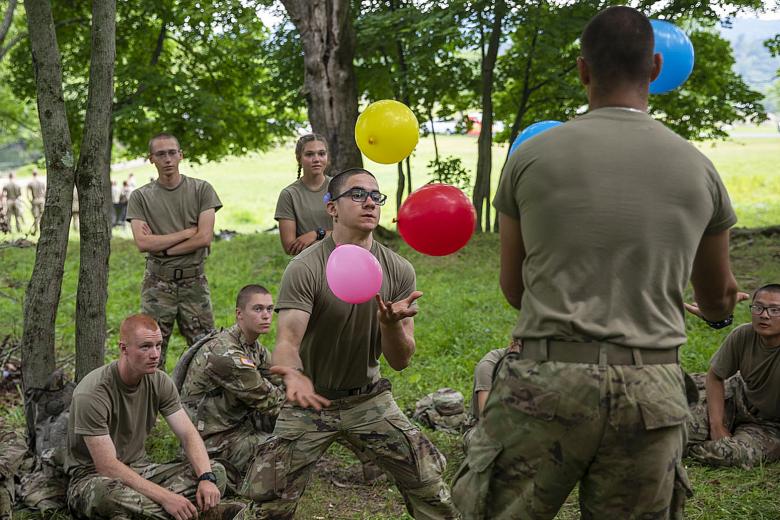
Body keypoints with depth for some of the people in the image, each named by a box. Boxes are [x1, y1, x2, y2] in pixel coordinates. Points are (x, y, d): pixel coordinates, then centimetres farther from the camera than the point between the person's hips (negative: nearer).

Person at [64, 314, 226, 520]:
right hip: (94, 478, -6)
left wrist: (207, 478, -26)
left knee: (216, 472, -12)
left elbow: (189, 435, -5)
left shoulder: (159, 381, -3)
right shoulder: (93, 393, -23)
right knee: (108, 493, -43)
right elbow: (107, 466, -26)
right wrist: (165, 497, -32)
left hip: (139, 471, 6)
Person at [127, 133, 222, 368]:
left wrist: (160, 247, -6)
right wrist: (188, 231, -8)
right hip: (158, 283, 0)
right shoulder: (140, 197, 5)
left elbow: (205, 238, -6)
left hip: (194, 281, 0)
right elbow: (142, 243, -8)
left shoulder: (201, 189, 4)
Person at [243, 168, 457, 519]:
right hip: (312, 399, -3)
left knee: (430, 486, -3)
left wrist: (391, 323, -28)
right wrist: (293, 373, -51)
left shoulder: (398, 270, -7)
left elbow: (399, 362, -6)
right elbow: (287, 341, -27)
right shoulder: (305, 269, -18)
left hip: (369, 398, 3)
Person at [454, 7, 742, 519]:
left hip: (546, 381, -2)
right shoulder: (697, 168, 7)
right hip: (653, 394, 2)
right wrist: (721, 312, 47)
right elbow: (718, 298, 22)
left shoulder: (533, 156, 2)